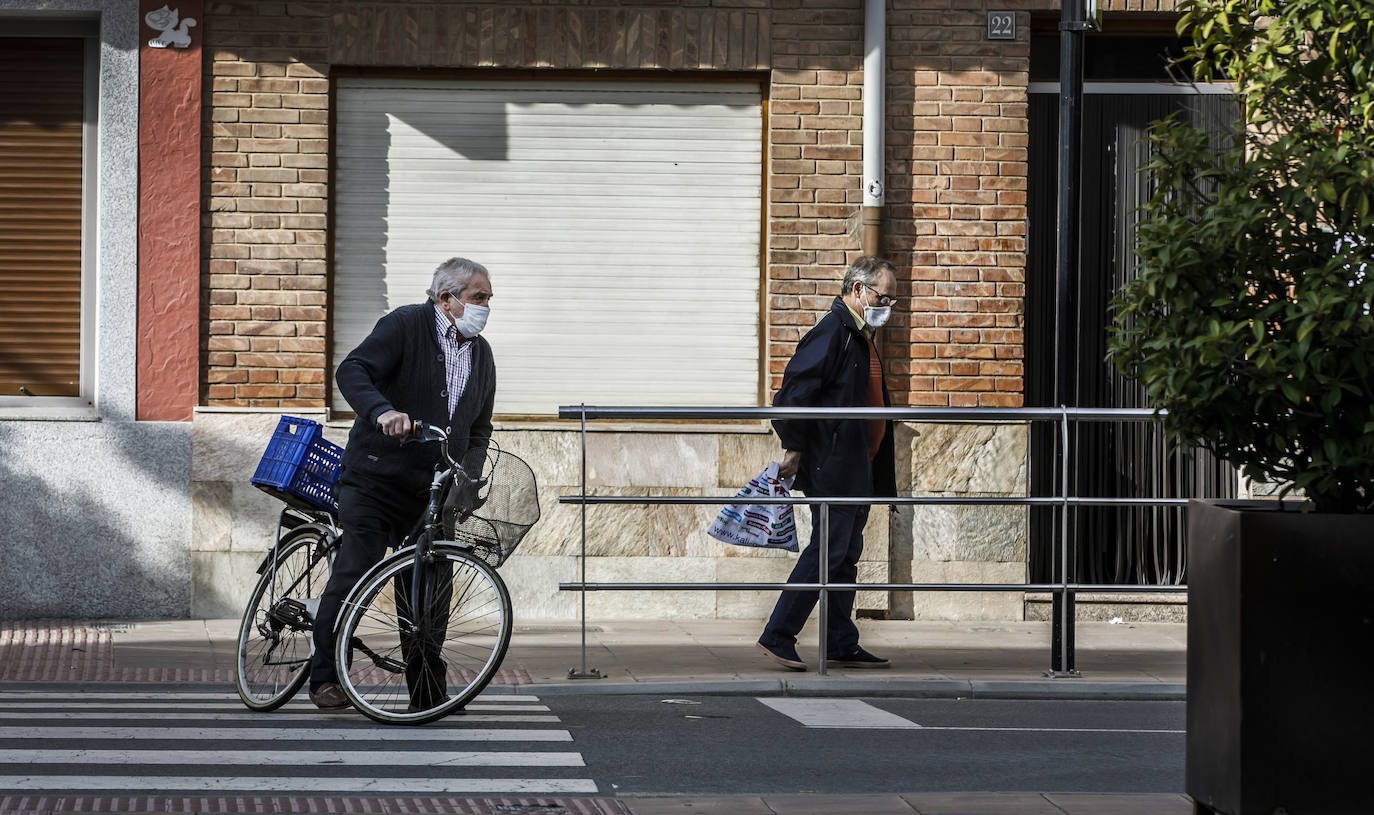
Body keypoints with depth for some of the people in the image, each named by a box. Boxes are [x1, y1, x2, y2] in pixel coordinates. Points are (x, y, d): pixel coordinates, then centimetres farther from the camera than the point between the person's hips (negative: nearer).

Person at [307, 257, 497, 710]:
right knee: (354, 575, -9)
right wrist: (383, 411, -36)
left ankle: (428, 696, 8)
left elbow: (480, 427, 21)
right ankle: (324, 678, 5)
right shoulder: (405, 326, -6)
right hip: (377, 480, -5)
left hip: (432, 491, 5)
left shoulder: (481, 354, 14)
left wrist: (467, 473, 3)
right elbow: (352, 372, -18)